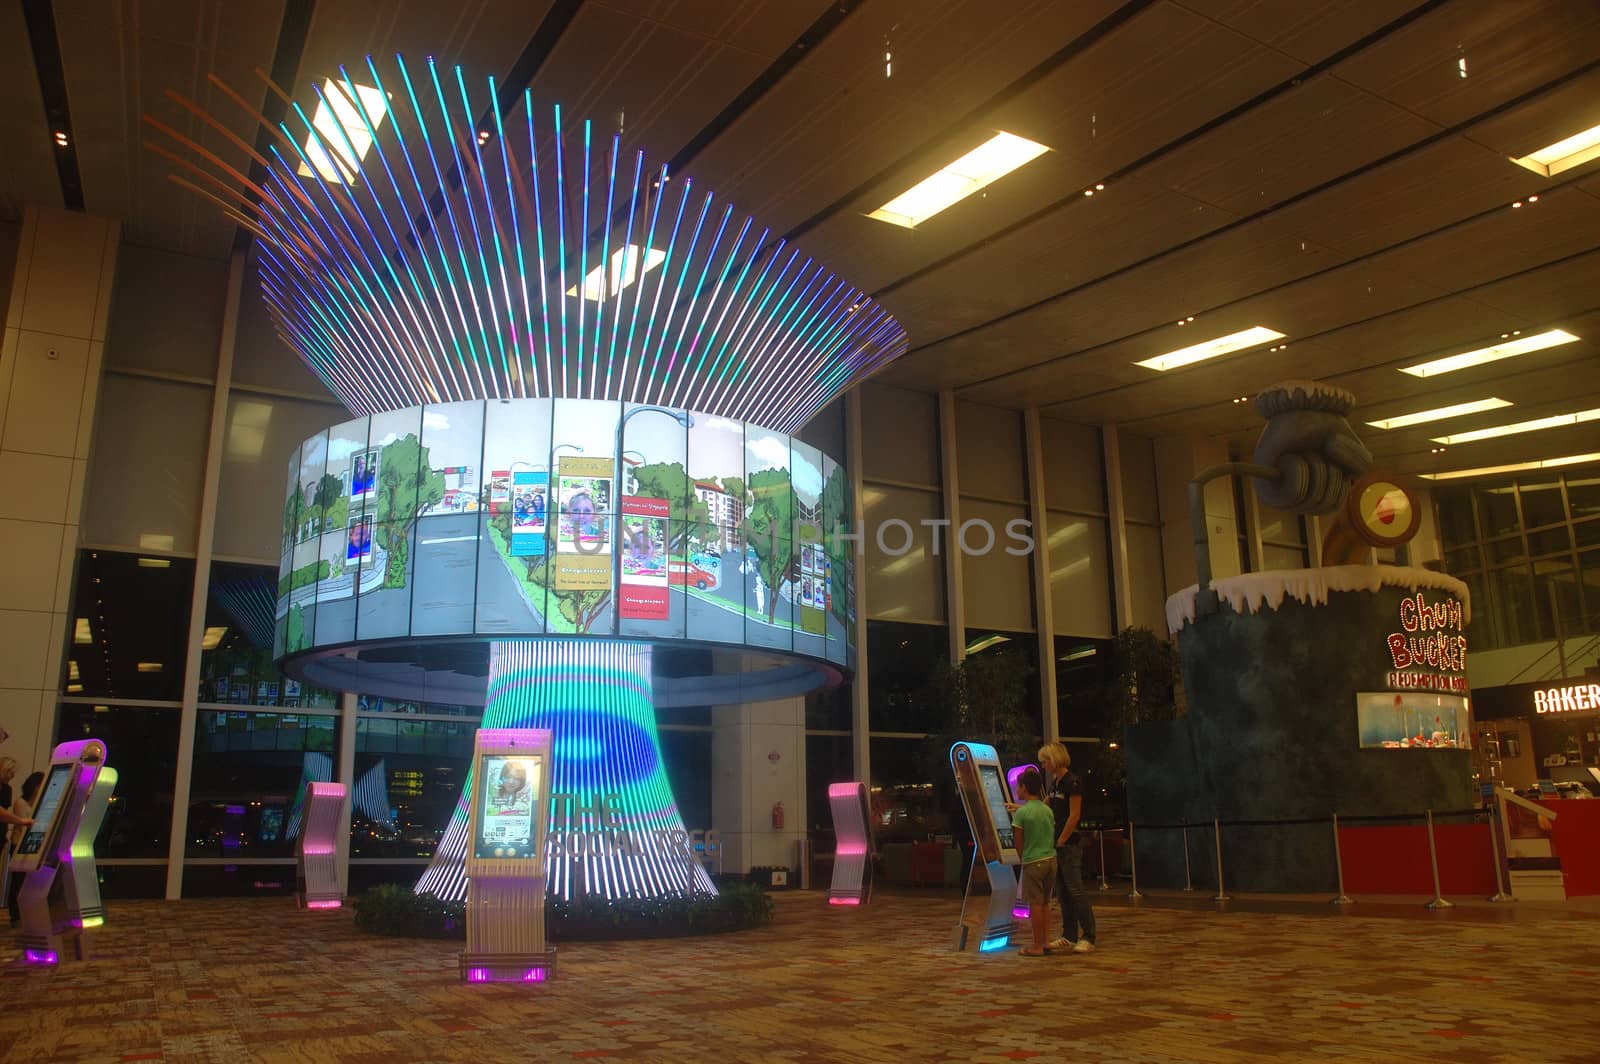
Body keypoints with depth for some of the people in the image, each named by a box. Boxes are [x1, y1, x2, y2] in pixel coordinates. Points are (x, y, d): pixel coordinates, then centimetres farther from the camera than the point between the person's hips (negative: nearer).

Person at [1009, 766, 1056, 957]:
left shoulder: (1021, 813, -11)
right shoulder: (1048, 810, 6)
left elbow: (1019, 844, -6)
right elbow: (1053, 837, 12)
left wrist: (1023, 860, 8)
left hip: (1033, 862, -6)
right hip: (1051, 859, 6)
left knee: (1035, 904, 1)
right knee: (1045, 902, 15)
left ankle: (1037, 946, 6)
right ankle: (1045, 942, 18)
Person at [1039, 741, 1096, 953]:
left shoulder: (1072, 783, -13)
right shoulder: (1055, 783, 13)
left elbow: (1074, 816, -17)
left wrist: (1060, 841, -13)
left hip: (1069, 844, -9)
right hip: (1057, 844, 9)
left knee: (1075, 889, -7)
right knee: (1062, 892, 10)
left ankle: (1088, 937, -2)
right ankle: (1069, 936, 16)